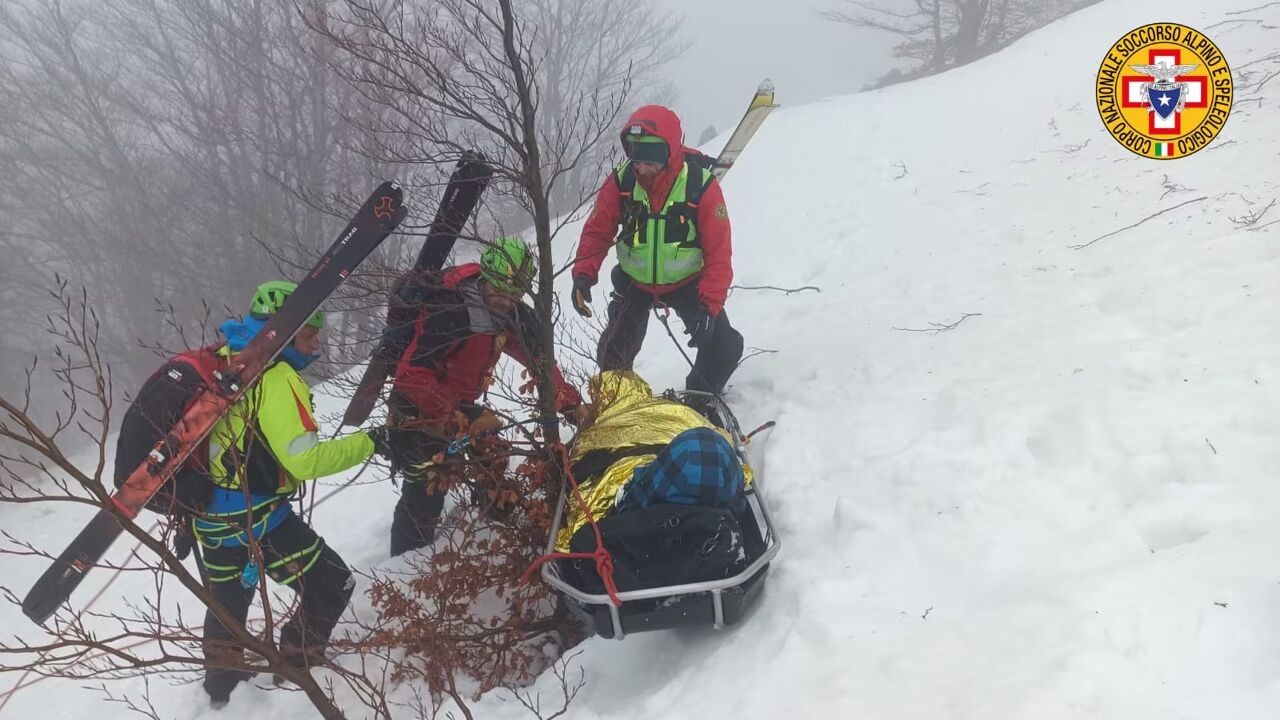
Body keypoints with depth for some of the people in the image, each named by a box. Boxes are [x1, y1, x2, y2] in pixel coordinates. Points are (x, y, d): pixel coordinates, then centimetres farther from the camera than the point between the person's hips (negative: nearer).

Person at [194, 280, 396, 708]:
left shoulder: (226, 363, 6)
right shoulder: (276, 379, -21)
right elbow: (305, 462, -26)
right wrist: (370, 443, -19)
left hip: (210, 514, 9)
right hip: (253, 518, -9)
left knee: (227, 599, 28)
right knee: (332, 587, 6)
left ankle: (221, 682, 46)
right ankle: (293, 673, 18)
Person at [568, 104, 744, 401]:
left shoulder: (702, 185, -25)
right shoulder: (621, 181, -20)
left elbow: (718, 253, -21)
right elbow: (597, 231, -10)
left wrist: (709, 305, -29)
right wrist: (583, 274, -26)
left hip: (687, 282, -1)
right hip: (634, 283, 2)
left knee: (725, 347, -12)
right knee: (613, 355, 1)